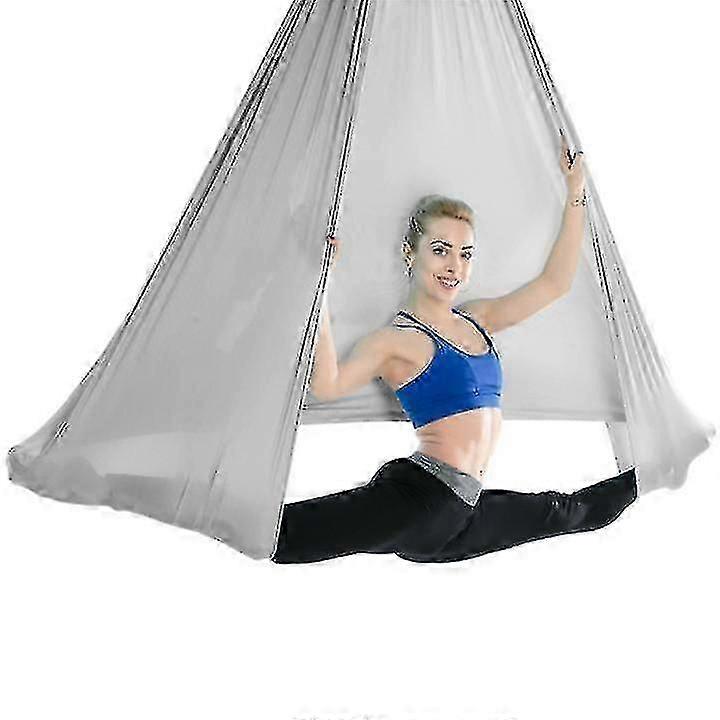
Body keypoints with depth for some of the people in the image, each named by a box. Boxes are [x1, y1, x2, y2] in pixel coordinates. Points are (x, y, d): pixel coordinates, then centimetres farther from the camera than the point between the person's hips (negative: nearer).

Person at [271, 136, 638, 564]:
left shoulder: (477, 320, 14)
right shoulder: (397, 338, -8)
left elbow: (555, 283, 14)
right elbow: (327, 385, -26)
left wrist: (576, 192, 13)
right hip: (417, 495, -7)